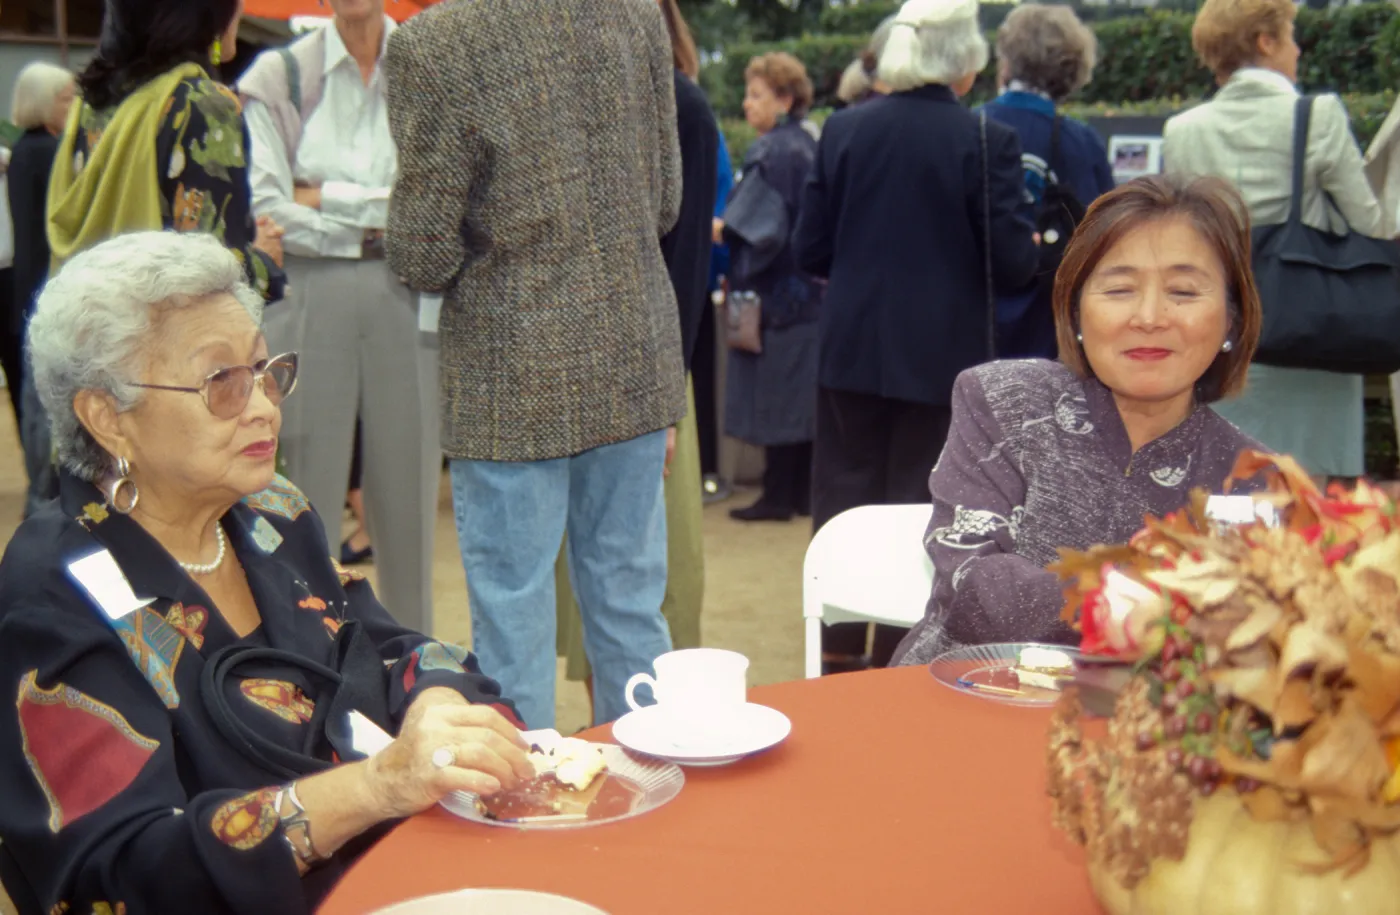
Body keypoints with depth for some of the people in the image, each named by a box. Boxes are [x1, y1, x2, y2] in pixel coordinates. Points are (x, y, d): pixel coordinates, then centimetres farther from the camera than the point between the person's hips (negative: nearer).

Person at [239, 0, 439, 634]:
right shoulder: (281, 76, 4)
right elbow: (262, 210, -6)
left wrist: (326, 198, -7)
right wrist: (374, 223, -7)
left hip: (406, 300, 1)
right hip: (306, 298, -1)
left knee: (408, 491, 6)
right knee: (307, 494, 1)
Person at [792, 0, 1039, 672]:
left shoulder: (844, 129, -1)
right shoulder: (988, 141, -12)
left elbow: (810, 249, 2)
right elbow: (1011, 263, -10)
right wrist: (1029, 246, 13)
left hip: (852, 347, 3)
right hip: (940, 355, -3)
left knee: (843, 500, 13)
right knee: (920, 511, 8)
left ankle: (839, 653, 21)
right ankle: (899, 661, 15)